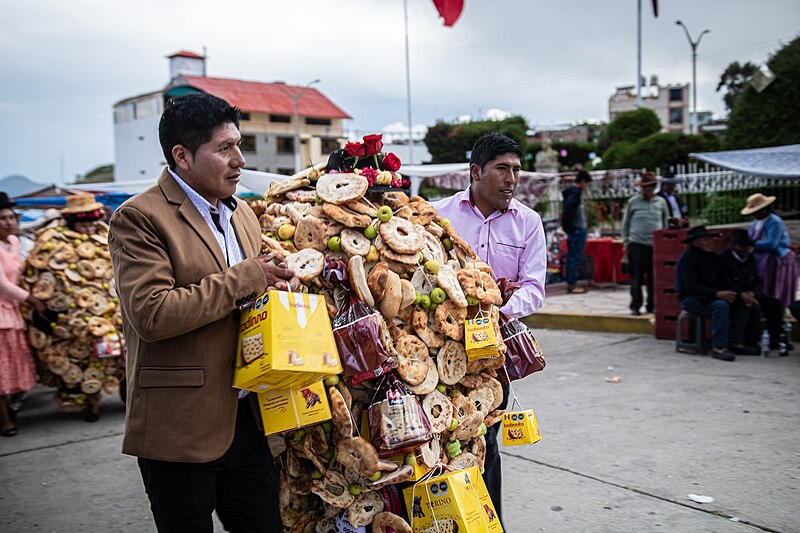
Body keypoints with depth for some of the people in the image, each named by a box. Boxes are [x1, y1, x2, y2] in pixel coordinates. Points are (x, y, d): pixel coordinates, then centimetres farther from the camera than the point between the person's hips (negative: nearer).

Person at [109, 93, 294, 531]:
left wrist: (272, 284, 1)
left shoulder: (242, 215, 13)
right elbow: (150, 314, -24)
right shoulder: (139, 217, -11)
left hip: (246, 419, 7)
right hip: (179, 428, -7)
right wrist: (244, 278, -18)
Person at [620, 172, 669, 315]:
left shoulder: (661, 202, 10)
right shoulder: (633, 202, 5)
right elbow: (625, 224, 9)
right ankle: (635, 306, 5)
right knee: (637, 277, -3)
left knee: (654, 277, 4)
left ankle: (651, 306, 15)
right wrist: (625, 243, 4)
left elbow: (666, 223, 16)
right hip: (637, 244, -2)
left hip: (656, 244, 2)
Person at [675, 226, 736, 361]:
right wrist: (717, 294, -25)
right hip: (690, 299, -8)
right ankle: (718, 348, -29)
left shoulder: (711, 256, 13)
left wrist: (727, 293, -8)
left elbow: (719, 280, 13)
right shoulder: (687, 258, -12)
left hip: (708, 298, 8)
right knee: (721, 306, -32)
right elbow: (691, 287, -20)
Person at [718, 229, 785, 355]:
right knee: (754, 307, -31)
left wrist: (752, 293, -13)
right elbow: (725, 283, -18)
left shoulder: (751, 259, 14)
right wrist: (741, 294, -31)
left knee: (776, 304, -9)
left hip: (750, 295, 7)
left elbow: (759, 283, 10)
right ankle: (752, 344, -26)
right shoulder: (723, 258, -7)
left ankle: (774, 341, -2)